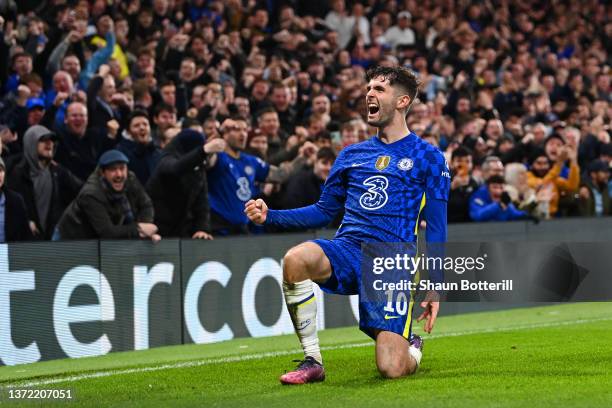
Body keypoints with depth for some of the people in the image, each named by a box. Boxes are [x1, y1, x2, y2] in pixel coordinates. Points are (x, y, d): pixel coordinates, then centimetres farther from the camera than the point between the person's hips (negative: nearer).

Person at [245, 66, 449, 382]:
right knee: (295, 259, -33)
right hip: (347, 249, 3)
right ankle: (312, 361, -20)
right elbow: (324, 211, 24)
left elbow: (436, 228, 5)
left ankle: (413, 348, 24)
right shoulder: (351, 155, 19)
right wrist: (269, 216, 10)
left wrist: (434, 288, -2)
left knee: (391, 369, -17)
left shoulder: (427, 158, 7)